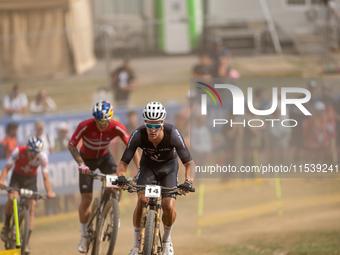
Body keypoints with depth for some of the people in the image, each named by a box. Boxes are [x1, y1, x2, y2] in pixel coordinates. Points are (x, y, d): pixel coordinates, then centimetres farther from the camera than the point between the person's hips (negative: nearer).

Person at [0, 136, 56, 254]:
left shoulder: (42, 157, -26)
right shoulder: (18, 151, -28)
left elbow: (45, 177, -24)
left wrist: (49, 191, -41)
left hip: (31, 179, 1)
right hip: (17, 177, -1)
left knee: (32, 208, -12)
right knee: (12, 199, -28)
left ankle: (26, 242, -10)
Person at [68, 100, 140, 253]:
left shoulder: (117, 128, -26)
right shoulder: (85, 126, -31)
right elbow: (71, 145, -22)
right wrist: (80, 163, -37)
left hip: (104, 157, 2)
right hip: (87, 160, -2)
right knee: (86, 199, -6)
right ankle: (84, 236, 10)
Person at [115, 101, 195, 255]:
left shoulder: (173, 134, -33)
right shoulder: (138, 135, -30)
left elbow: (188, 163, -31)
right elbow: (123, 163, -24)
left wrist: (188, 181, -50)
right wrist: (121, 176, -46)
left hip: (168, 167, -1)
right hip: (148, 166, 1)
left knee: (168, 207, -18)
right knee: (142, 200, -25)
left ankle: (167, 239, 13)